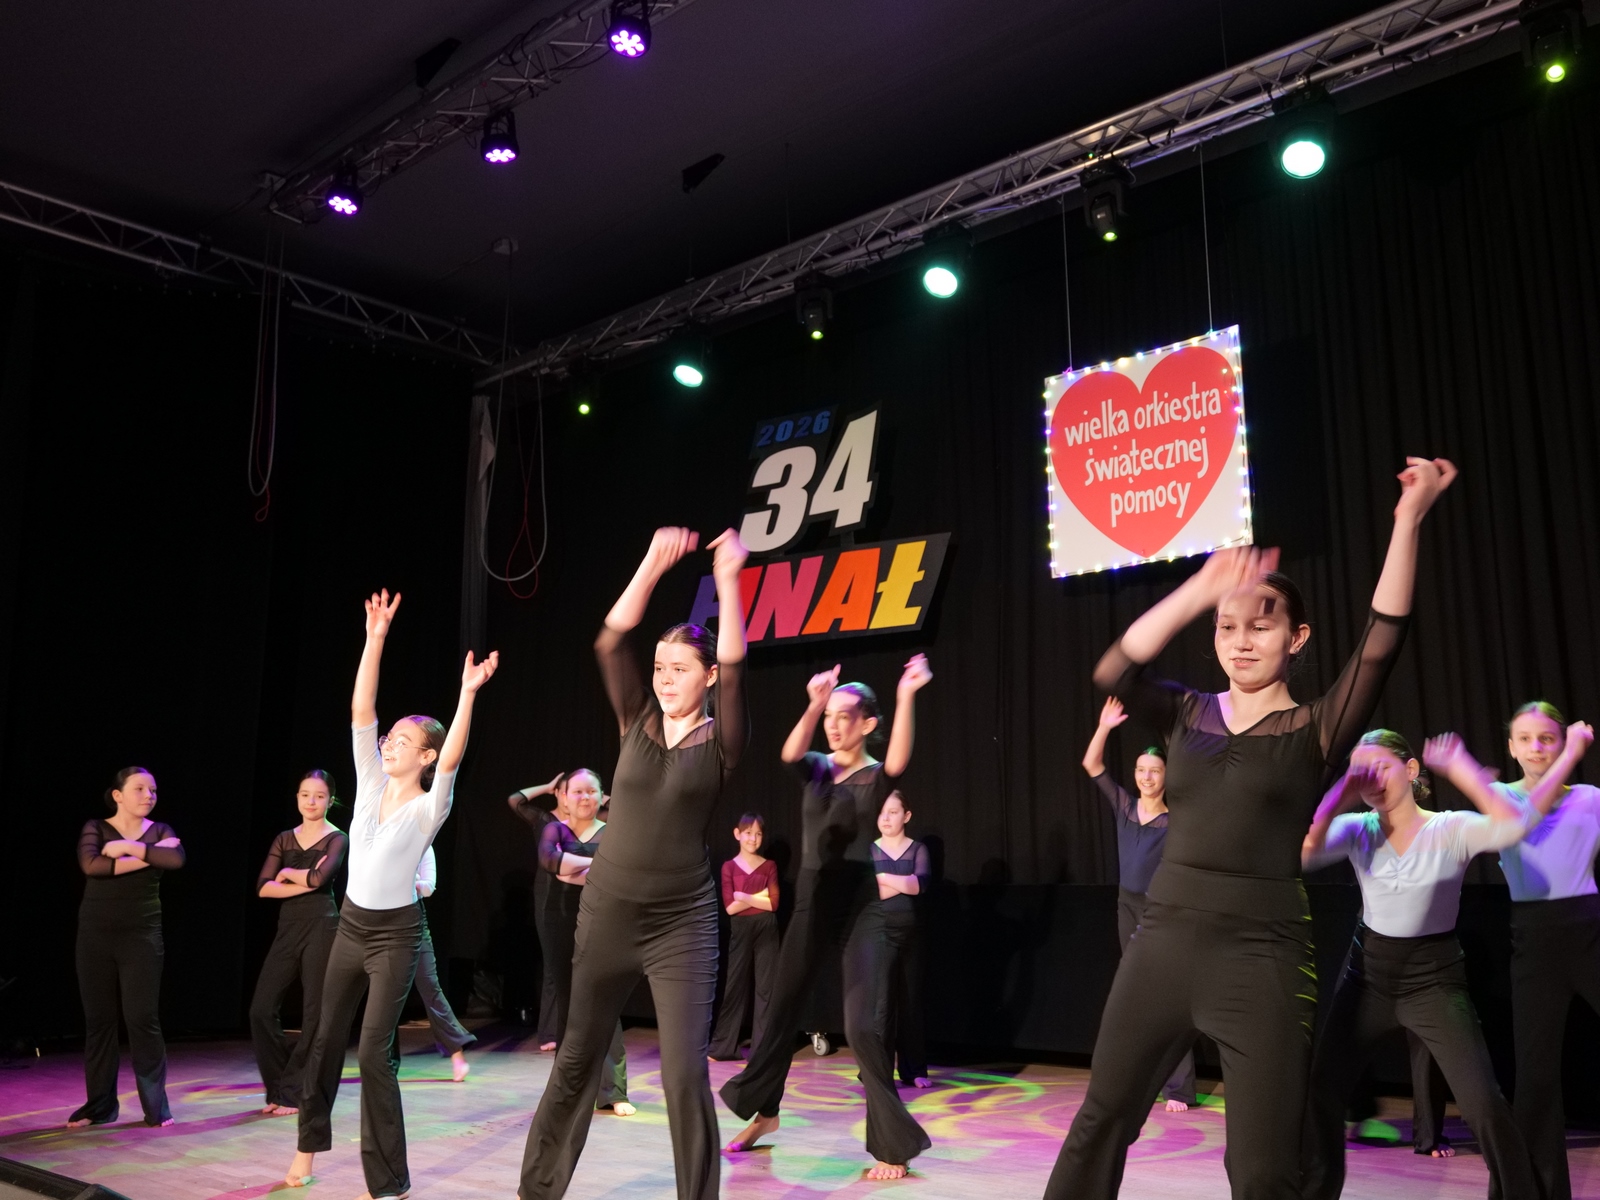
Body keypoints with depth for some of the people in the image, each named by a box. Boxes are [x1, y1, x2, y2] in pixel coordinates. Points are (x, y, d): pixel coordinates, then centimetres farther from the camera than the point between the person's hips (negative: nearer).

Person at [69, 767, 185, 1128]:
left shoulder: (160, 830, 5)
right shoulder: (95, 827, 2)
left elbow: (176, 859, -16)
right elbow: (90, 864, -19)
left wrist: (128, 847, -17)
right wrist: (146, 857, -16)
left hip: (142, 936, 0)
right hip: (96, 935, 0)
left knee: (143, 1018, -3)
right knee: (98, 1019, 5)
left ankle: (156, 1106, 3)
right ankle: (99, 1105, 16)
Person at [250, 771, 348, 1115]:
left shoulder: (337, 839, -2)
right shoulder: (284, 839, 11)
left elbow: (320, 877, -20)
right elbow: (263, 887, 0)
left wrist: (287, 872, -3)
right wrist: (305, 883, -11)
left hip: (321, 928, -5)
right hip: (287, 928, 5)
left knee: (314, 1014, -1)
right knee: (262, 1008, 1)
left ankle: (294, 1093, 11)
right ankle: (278, 1087, 17)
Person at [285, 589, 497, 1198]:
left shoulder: (428, 807, -12)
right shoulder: (371, 784, 1)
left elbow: (451, 758, -32)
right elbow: (361, 711, -7)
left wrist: (468, 694, -42)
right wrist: (375, 639, -15)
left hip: (395, 934, -5)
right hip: (350, 925, 6)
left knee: (375, 1052, -8)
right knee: (327, 1038, 18)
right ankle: (309, 1143, 40)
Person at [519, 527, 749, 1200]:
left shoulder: (719, 742, -4)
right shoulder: (637, 721, 3)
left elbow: (733, 669, -22)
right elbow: (610, 645, -10)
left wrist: (727, 582, -28)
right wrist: (653, 565, -20)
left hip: (682, 923, -3)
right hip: (607, 912, 3)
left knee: (686, 1075, -6)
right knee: (577, 1059, 14)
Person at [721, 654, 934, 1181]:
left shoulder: (874, 776, -6)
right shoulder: (816, 768, 4)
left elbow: (899, 761, -31)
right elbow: (789, 751, -19)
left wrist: (905, 698, -44)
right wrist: (813, 705, -37)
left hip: (858, 904, -5)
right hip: (810, 900, 5)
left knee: (862, 1026, -11)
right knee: (782, 1009, 15)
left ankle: (893, 1146, 1)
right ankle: (763, 1110, 36)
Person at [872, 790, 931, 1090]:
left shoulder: (918, 849, 5)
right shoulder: (868, 850, 4)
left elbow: (920, 885, -13)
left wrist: (880, 877, -13)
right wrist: (904, 883, -11)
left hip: (910, 932, 1)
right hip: (878, 931, -1)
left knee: (911, 999, 6)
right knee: (881, 1000, -6)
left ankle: (914, 1070, 14)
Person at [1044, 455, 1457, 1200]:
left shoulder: (1316, 731, -1)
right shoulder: (1186, 716, 7)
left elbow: (1381, 643, -15)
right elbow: (1113, 673, -11)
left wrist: (1408, 520, -20)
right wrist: (1198, 590, -16)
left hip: (1262, 953, -3)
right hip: (1164, 939, 3)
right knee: (1101, 1121, 11)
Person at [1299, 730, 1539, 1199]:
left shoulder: (1451, 830, -12)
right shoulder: (1357, 829, -4)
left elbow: (1515, 826, -32)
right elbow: (1302, 855, -23)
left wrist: (1461, 769, -32)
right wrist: (1339, 795, -27)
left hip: (1434, 977, -3)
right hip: (1367, 972, 3)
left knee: (1484, 1104, -14)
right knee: (1320, 1090, 3)